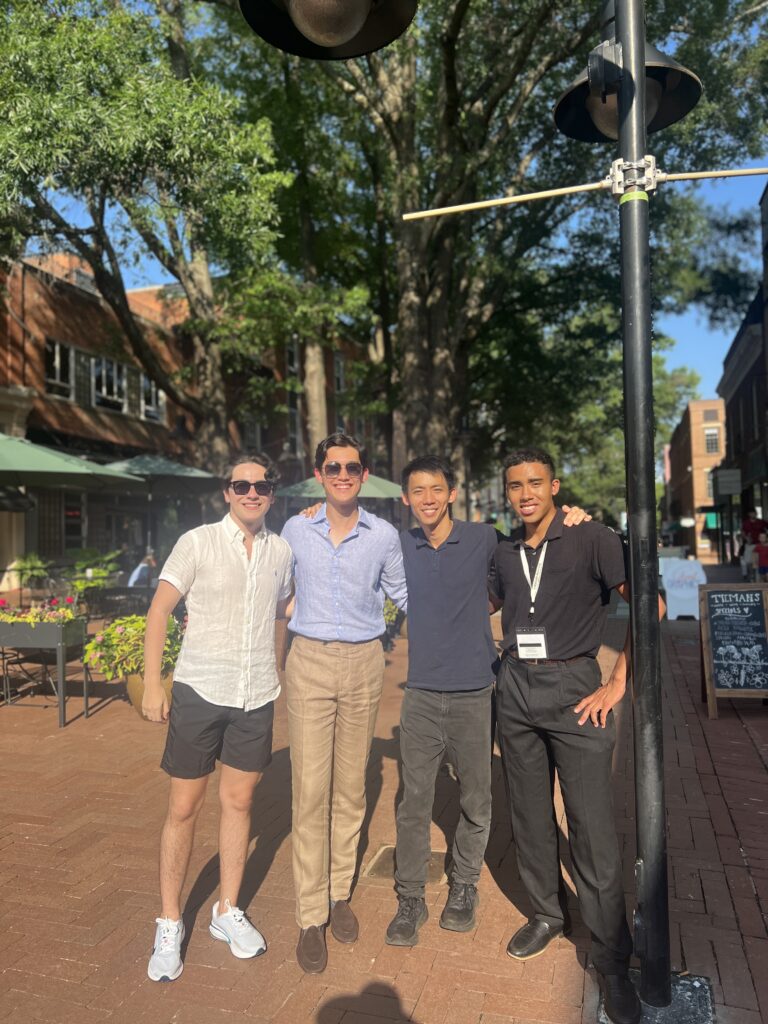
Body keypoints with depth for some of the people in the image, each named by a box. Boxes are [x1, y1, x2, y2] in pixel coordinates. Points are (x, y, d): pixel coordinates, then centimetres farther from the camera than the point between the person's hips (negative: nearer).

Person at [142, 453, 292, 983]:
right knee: (184, 807, 6)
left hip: (257, 695, 3)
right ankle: (169, 924, 24)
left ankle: (228, 911, 31)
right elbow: (159, 610, -5)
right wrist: (152, 683, -10)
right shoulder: (197, 542, -7)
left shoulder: (281, 550, 3)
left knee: (238, 801, 14)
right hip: (200, 690, -3)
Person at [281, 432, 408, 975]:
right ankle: (311, 917, 11)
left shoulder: (384, 535, 1)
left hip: (364, 663, 1)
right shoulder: (295, 530, 3)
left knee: (351, 787, 11)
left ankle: (340, 894, 28)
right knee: (311, 790, -1)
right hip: (310, 661, 0)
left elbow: (404, 594, 14)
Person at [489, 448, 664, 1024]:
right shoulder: (506, 554, 8)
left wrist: (618, 684, -15)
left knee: (592, 829, -3)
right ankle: (548, 915, 36)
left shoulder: (591, 540, -8)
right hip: (516, 691, 5)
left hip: (573, 689, -5)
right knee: (530, 815, 15)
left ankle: (612, 964, 12)